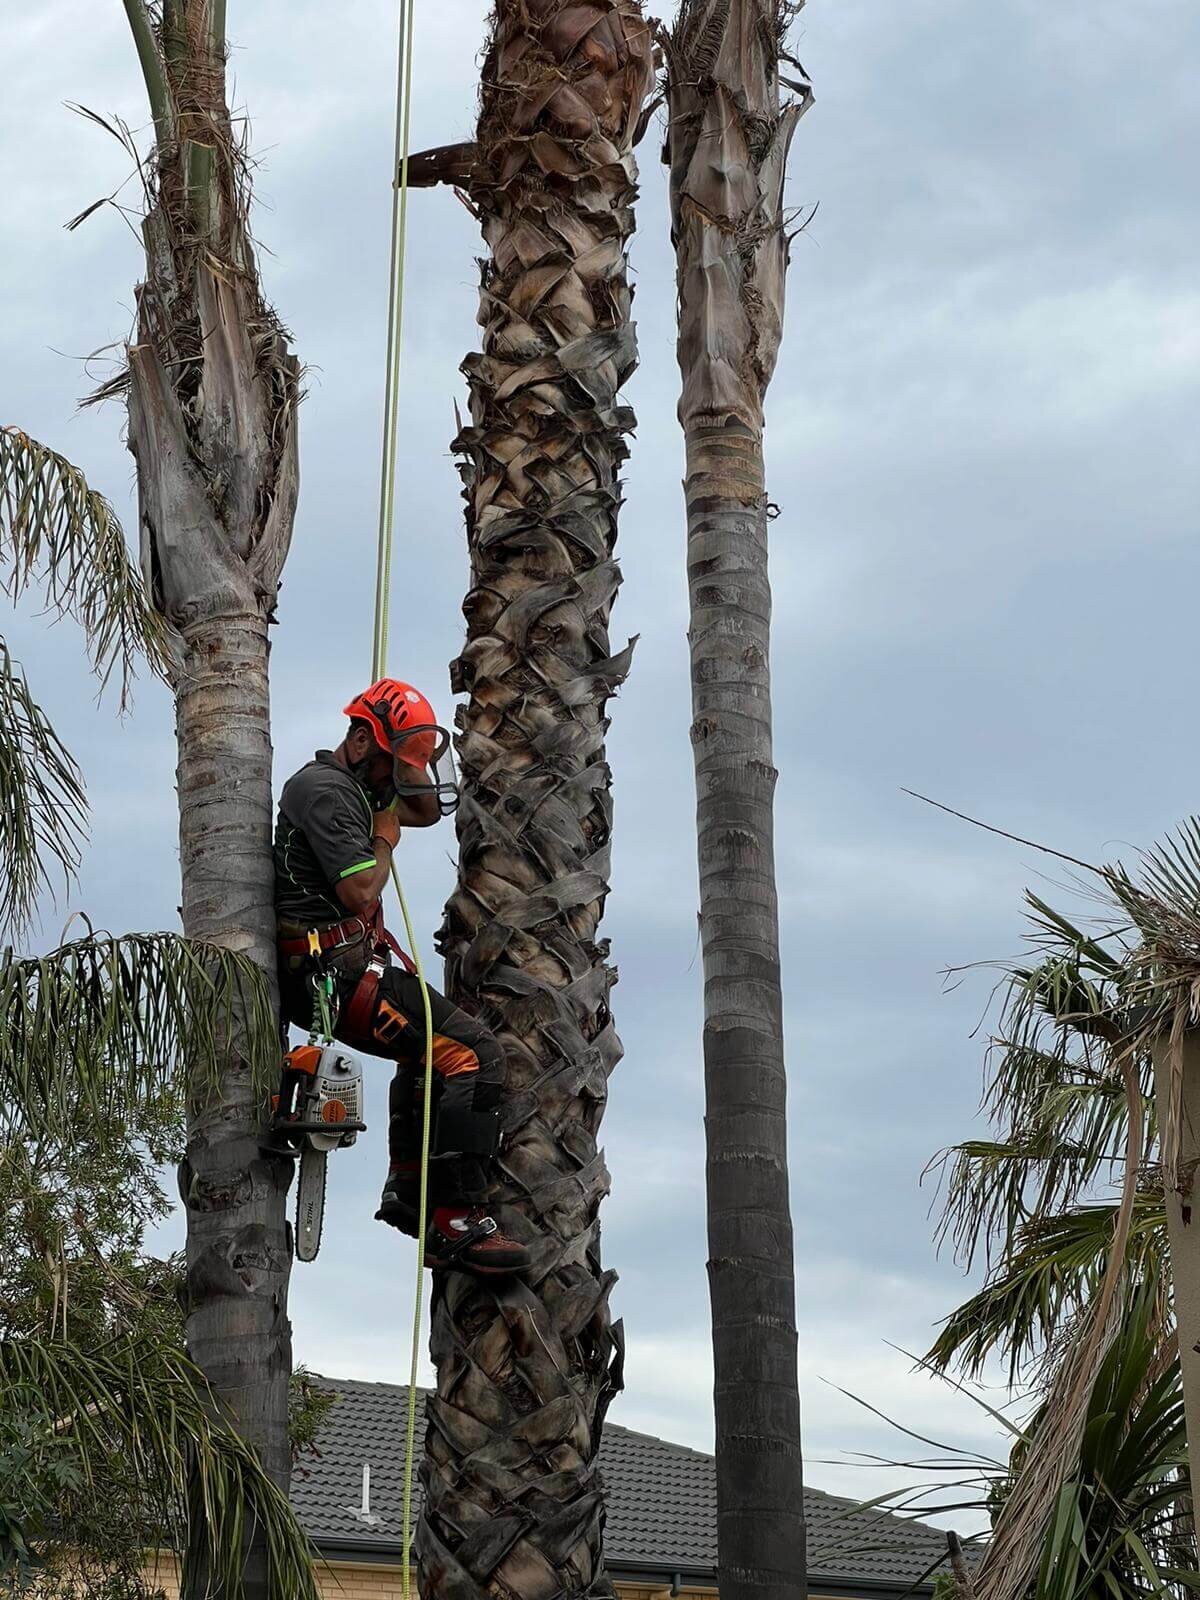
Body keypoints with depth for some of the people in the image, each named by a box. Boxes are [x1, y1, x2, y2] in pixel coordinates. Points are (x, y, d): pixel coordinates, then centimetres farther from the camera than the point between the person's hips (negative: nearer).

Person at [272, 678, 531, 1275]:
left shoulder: (354, 786, 17)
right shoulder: (326, 789, -15)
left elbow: (429, 808, 30)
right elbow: (360, 892, -23)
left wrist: (404, 768, 13)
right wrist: (385, 838, -5)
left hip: (327, 973, 11)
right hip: (335, 973, -11)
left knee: (430, 1049, 34)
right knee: (472, 1053, -18)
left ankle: (406, 1189, 34)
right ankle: (456, 1224, -21)